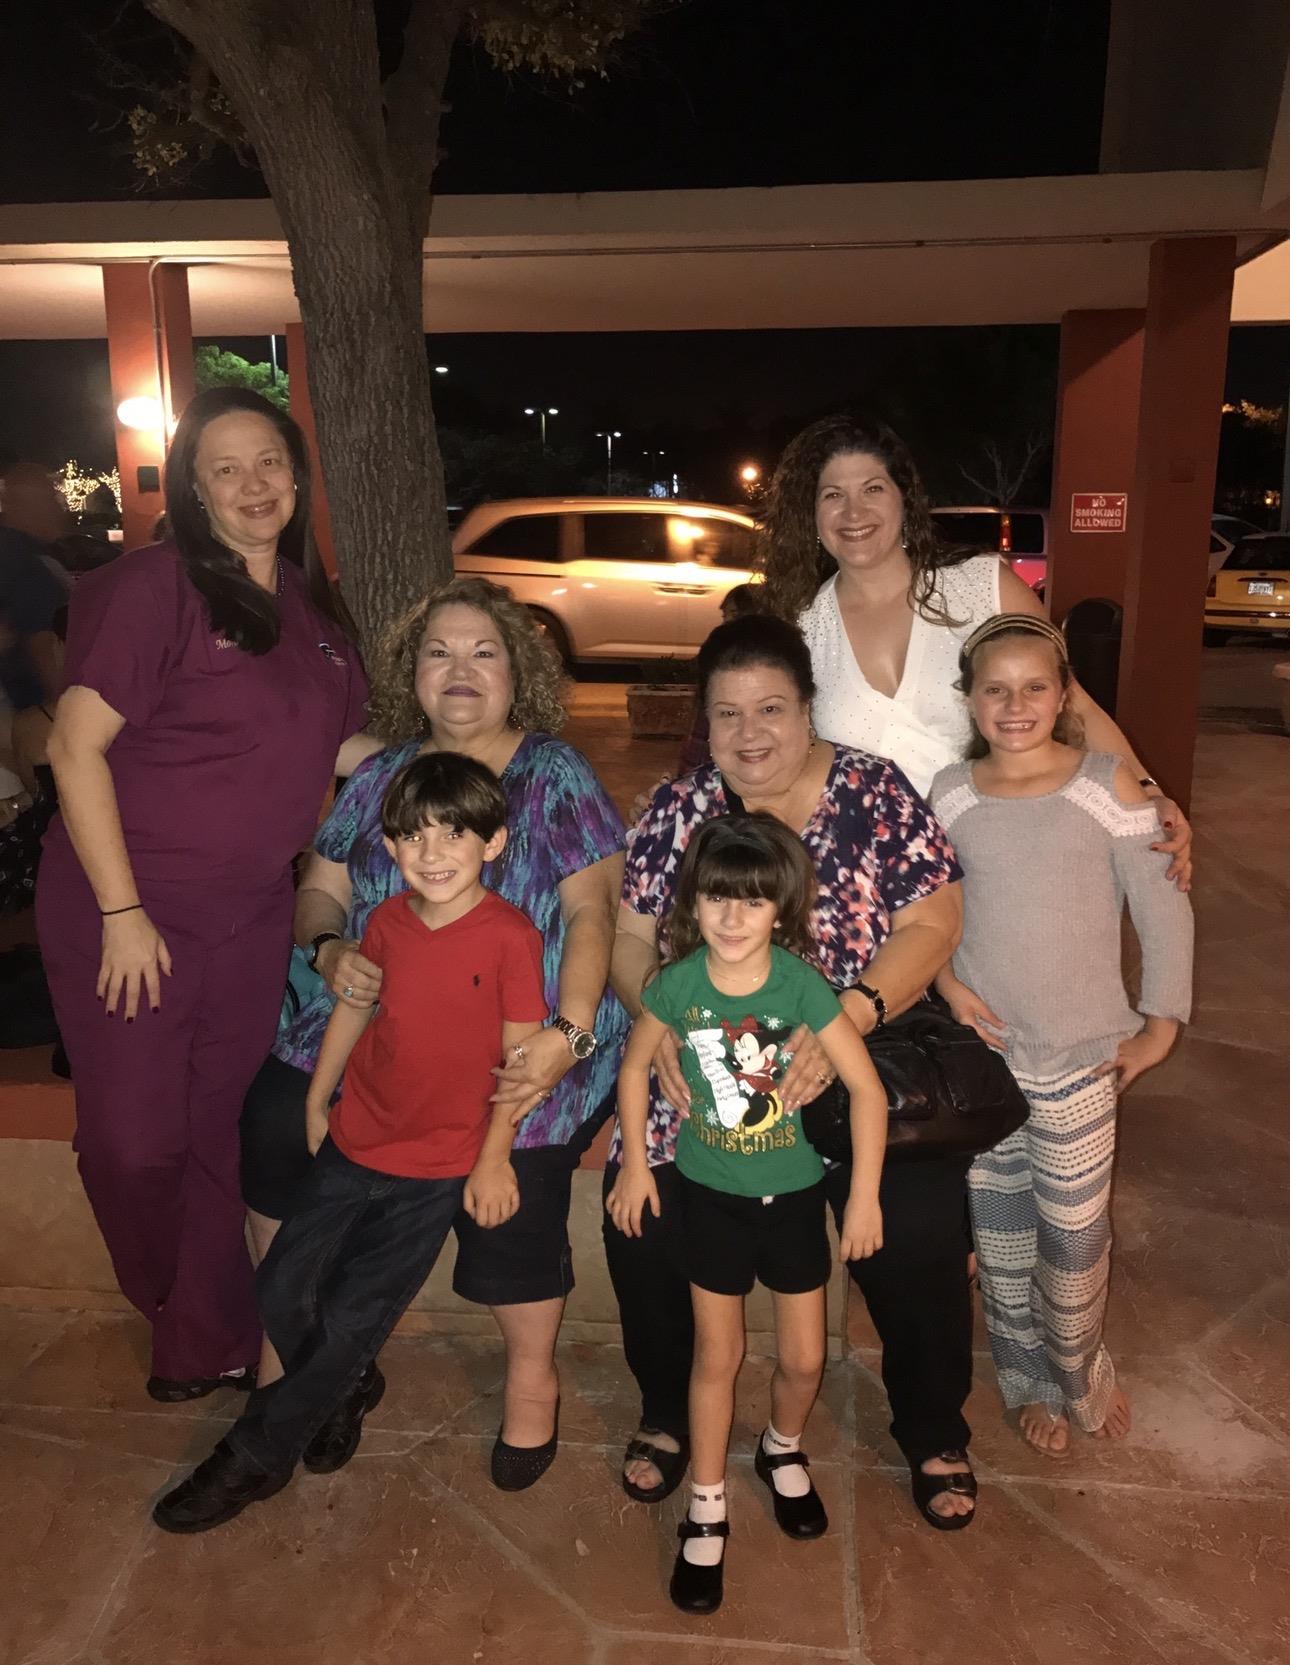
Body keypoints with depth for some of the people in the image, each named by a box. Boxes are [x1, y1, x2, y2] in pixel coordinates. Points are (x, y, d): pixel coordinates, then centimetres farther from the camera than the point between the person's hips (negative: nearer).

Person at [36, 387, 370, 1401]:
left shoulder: (304, 605, 7)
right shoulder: (159, 585, -13)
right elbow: (77, 746, -15)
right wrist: (122, 912, -17)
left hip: (253, 919, 5)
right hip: (130, 914, -5)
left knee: (216, 1133, 15)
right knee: (134, 1142, 4)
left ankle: (211, 1340, 34)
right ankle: (173, 1309, 35)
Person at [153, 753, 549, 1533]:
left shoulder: (510, 937, -19)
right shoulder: (387, 923, -3)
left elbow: (521, 1055, -13)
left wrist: (493, 1160, -9)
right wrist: (317, 1100, 15)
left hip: (440, 1166, -5)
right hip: (355, 1141, 5)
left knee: (350, 1317, 1)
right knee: (283, 1291, 10)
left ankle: (255, 1455, 24)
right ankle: (346, 1389, 39)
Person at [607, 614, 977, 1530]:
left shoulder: (875, 791, -3)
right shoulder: (678, 808, 4)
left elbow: (930, 923, -8)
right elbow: (630, 939, 3)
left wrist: (848, 1017, -23)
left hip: (865, 1061, -1)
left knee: (919, 1235, -17)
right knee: (643, 1223, -14)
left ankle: (934, 1432, 17)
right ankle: (670, 1414, 19)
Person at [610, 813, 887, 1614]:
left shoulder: (801, 985, -22)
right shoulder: (678, 984, -17)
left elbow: (867, 1087, -17)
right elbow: (636, 1067, 0)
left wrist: (865, 1196, -15)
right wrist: (635, 1164, 1)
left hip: (794, 1195, 0)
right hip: (711, 1195, 0)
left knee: (805, 1358, 13)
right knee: (718, 1356, 12)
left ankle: (784, 1452, 45)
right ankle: (707, 1511, 31)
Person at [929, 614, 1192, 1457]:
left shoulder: (1106, 783, -10)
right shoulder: (950, 793, -2)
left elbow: (1165, 907, -4)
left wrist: (1160, 1027, -1)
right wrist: (946, 981, -4)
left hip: (1080, 1059, -2)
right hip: (982, 1049, 2)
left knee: (1075, 1239, 8)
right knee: (1001, 1236, 14)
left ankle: (1080, 1372, 38)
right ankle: (1029, 1380, 39)